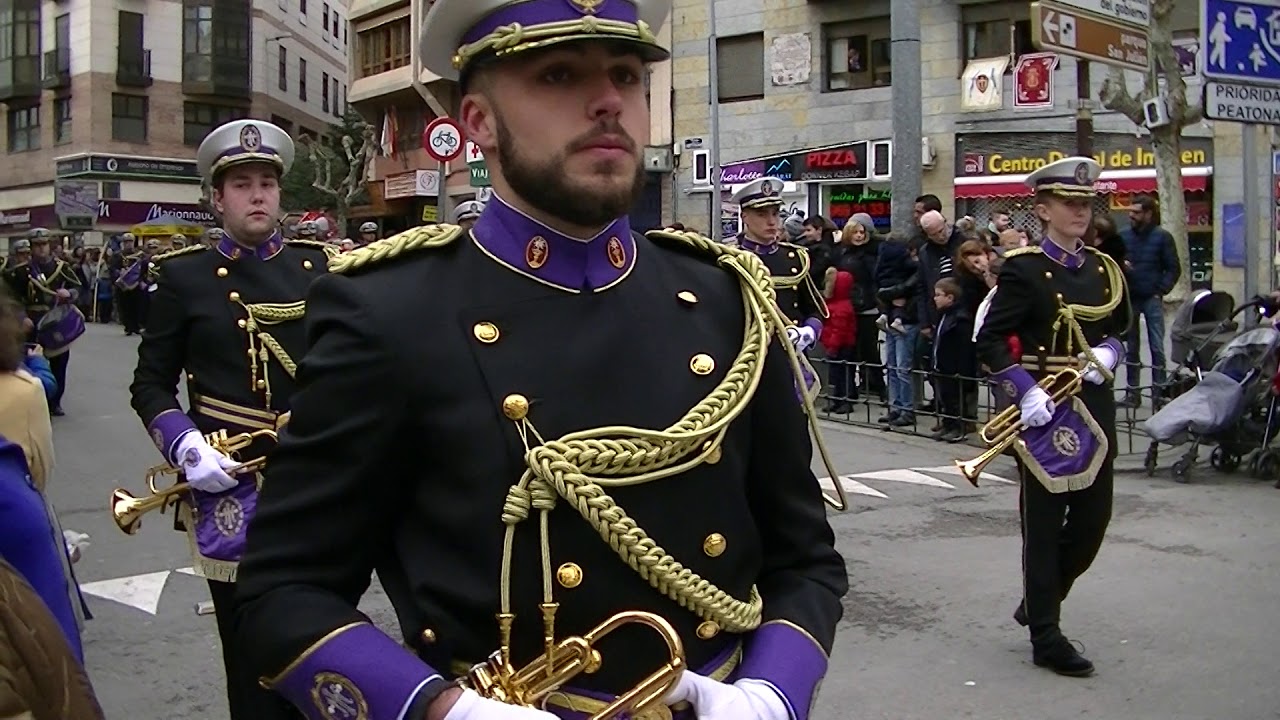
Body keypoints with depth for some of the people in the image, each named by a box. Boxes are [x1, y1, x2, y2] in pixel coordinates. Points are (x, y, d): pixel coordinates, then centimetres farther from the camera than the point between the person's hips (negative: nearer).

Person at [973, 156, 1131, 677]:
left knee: (1093, 516, 9)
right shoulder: (1023, 269, -7)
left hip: (1093, 408, 6)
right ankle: (1045, 636, 10)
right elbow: (990, 340, -11)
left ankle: (1040, 600, 32)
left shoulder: (1107, 270, 11)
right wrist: (1026, 393, -21)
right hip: (1044, 411, -6)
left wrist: (1109, 353, -1)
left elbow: (1120, 330, 21)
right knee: (1044, 522, 1)